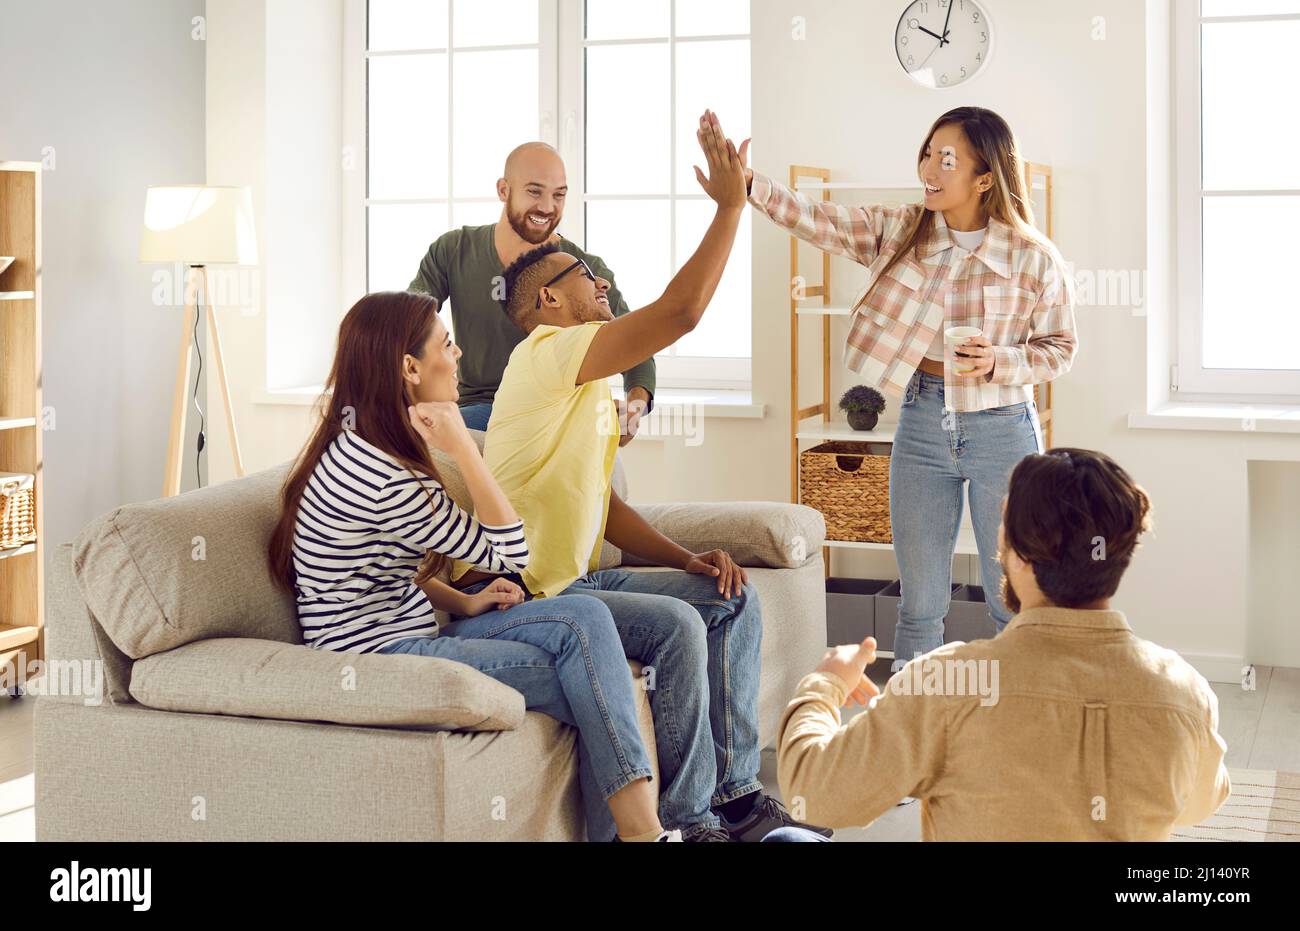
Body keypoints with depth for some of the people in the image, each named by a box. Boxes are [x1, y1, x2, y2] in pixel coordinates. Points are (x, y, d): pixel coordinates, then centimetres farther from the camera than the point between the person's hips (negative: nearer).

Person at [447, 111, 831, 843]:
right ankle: (689, 819, -13)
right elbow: (682, 312, -23)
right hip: (519, 596, -10)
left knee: (733, 597, 3)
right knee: (676, 625, -27)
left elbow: (607, 506, 17)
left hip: (574, 579, 10)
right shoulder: (547, 354, -14)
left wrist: (689, 560, 3)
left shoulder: (592, 392, 18)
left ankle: (735, 788, 5)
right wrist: (732, 205, -16)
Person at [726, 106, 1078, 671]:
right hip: (921, 421, 3)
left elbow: (1059, 347, 1)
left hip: (1002, 428, -2)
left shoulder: (1033, 259, -7)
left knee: (1014, 602, 8)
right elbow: (817, 219, -9)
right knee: (920, 602, 11)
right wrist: (748, 184, -25)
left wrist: (999, 363, -18)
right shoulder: (899, 231, 0)